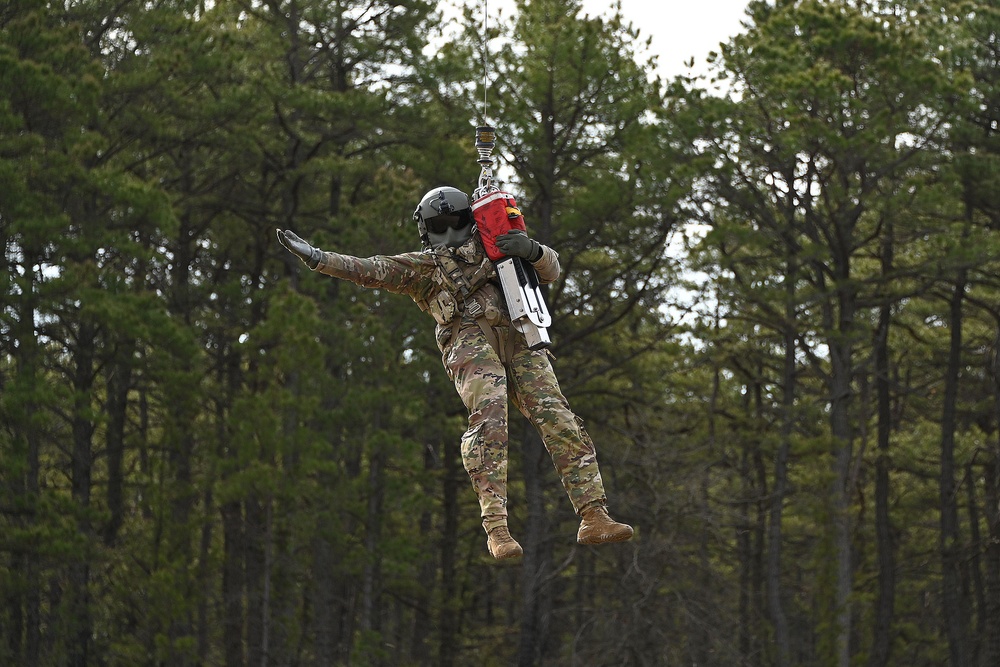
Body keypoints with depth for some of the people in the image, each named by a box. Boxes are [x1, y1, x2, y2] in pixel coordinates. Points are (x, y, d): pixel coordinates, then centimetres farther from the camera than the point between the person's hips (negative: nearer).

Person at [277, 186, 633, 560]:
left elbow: (551, 271, 23)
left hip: (518, 342, 3)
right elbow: (371, 271, 15)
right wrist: (316, 258, 3)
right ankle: (496, 528, -33)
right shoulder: (422, 267, 26)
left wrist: (533, 251, 0)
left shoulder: (493, 249, 31)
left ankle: (593, 516, -14)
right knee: (489, 422, -25)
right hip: (471, 340, -3)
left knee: (561, 424, -10)